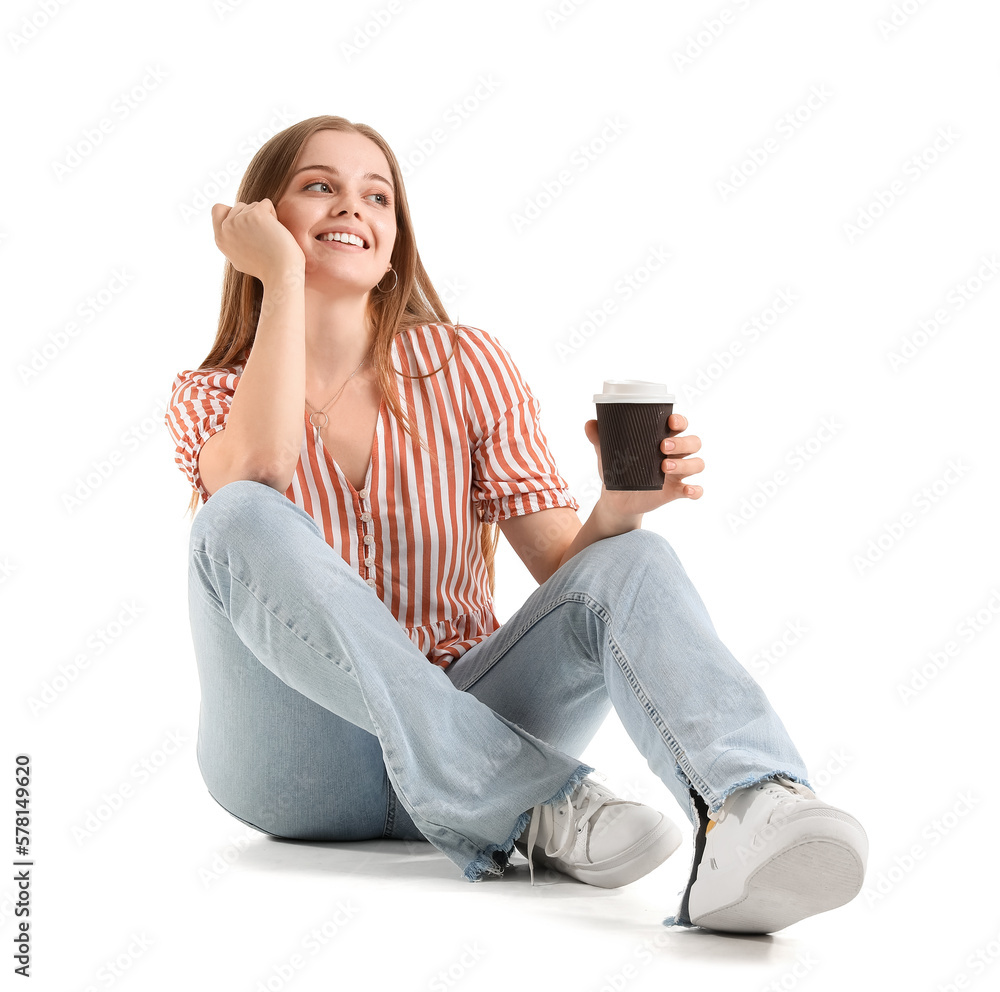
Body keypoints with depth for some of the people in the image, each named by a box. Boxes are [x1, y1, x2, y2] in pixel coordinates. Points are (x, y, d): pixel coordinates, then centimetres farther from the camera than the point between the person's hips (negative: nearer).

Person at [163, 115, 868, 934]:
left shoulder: (465, 366, 6)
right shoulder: (211, 396, 4)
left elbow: (566, 568, -1)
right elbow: (258, 468, -22)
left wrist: (618, 511, -23)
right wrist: (284, 276, -13)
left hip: (461, 735, 2)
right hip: (300, 766, -1)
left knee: (633, 562, -23)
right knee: (243, 520, -28)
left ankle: (750, 820, -52)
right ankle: (536, 806, -31)